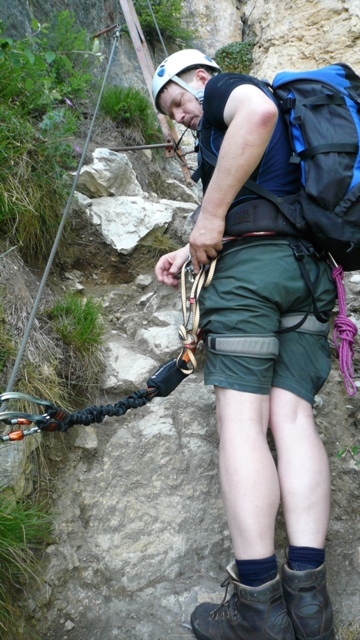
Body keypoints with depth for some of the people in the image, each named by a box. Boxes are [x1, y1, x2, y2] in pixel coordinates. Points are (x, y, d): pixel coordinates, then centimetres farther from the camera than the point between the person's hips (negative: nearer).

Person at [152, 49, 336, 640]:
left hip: (251, 261, -8)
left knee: (241, 415, -11)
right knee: (291, 414, -4)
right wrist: (191, 251, 24)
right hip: (313, 269, 8)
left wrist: (209, 217, -14)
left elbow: (258, 111, -16)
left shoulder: (224, 89, 10)